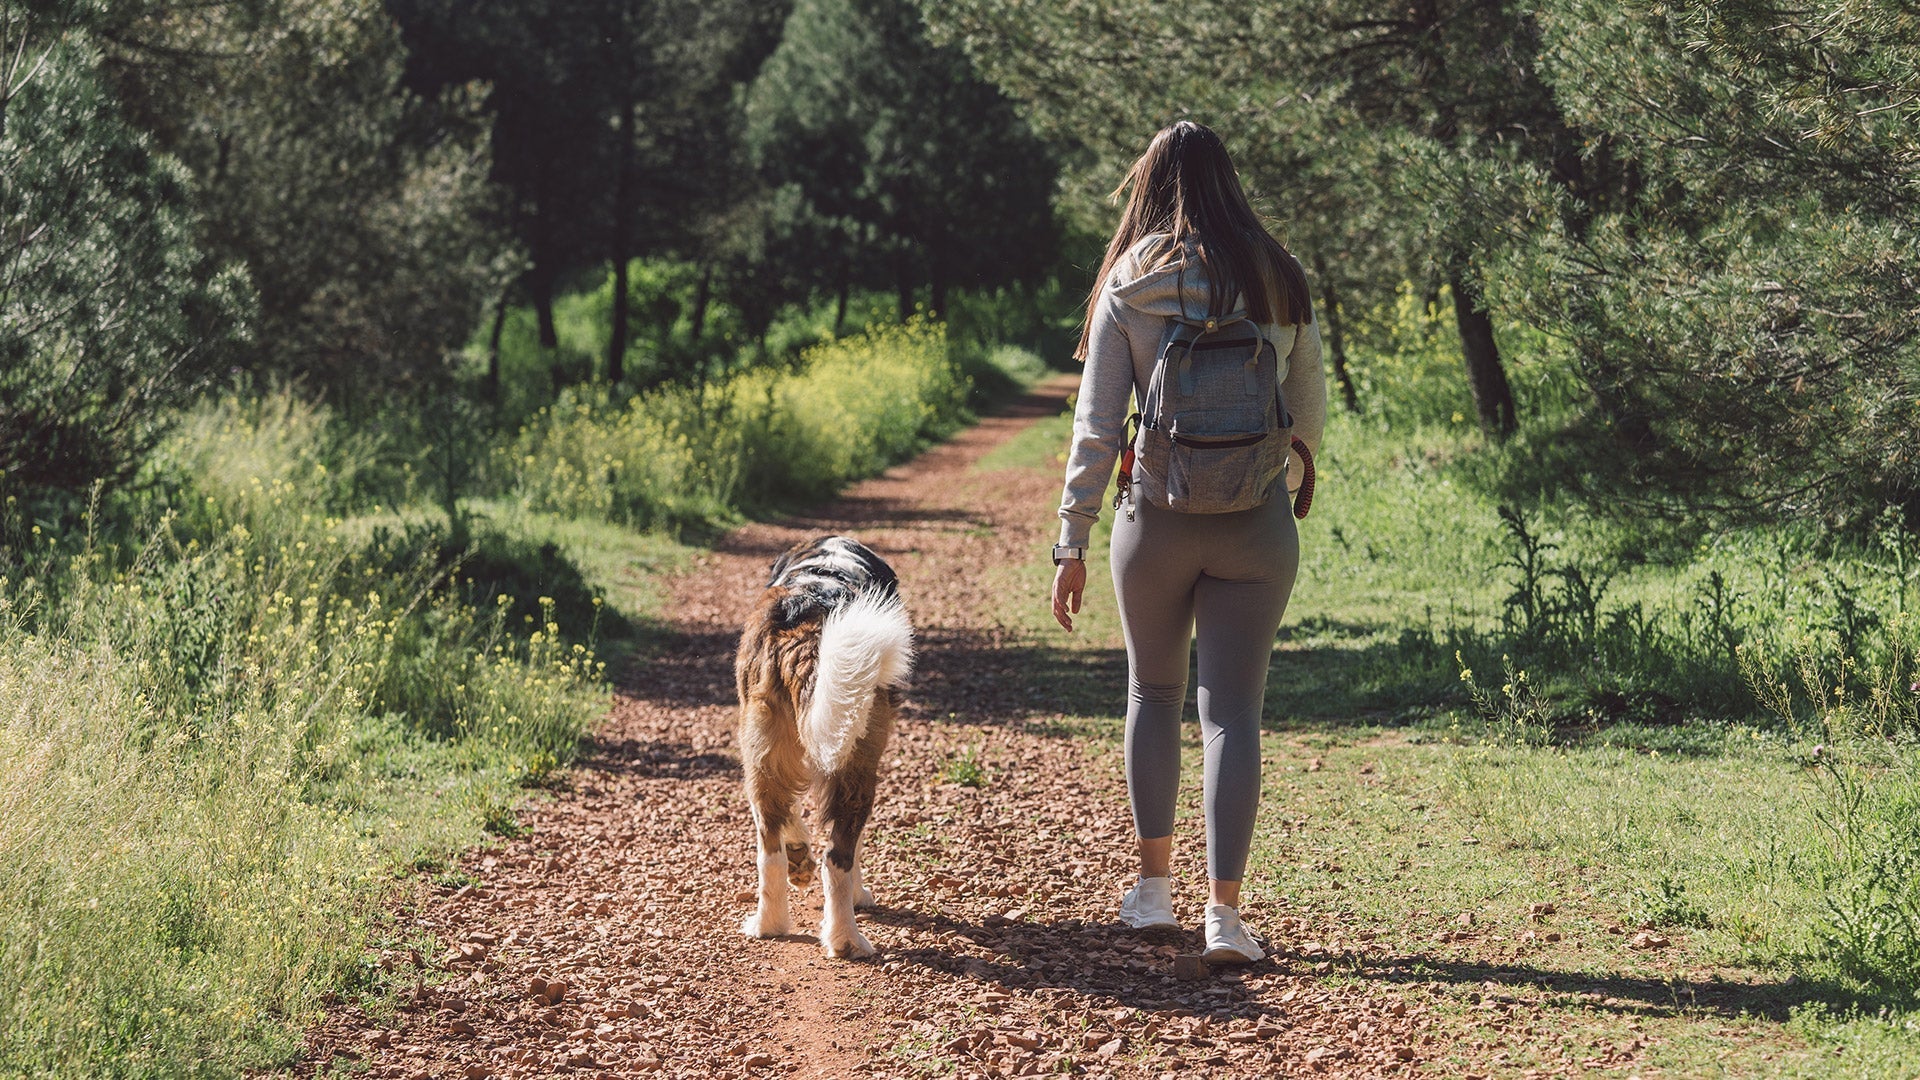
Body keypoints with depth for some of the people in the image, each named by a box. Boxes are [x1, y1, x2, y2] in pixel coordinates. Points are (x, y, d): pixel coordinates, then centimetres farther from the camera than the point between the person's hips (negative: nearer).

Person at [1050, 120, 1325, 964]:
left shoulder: (1128, 287, -1)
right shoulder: (1279, 282, 3)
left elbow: (1096, 426, -3)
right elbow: (1310, 416, 10)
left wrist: (1071, 544, 0)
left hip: (1158, 520, 0)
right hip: (1256, 523, 0)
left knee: (1153, 692, 20)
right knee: (1233, 712, 1)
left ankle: (1153, 886, 23)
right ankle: (1223, 910, -8)